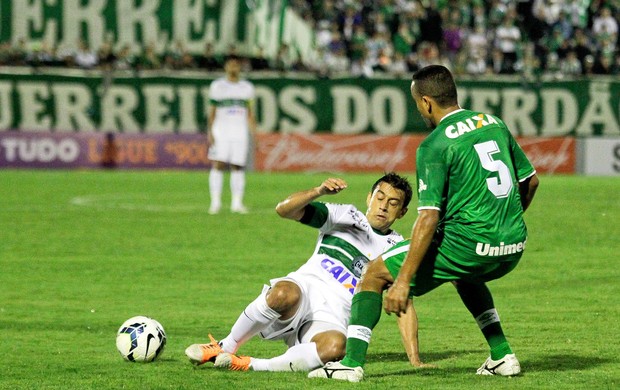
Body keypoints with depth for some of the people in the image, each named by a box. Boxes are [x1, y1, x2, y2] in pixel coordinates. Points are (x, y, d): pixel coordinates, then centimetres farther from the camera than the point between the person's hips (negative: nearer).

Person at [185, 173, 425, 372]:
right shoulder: (345, 215, 13)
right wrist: (319, 191, -17)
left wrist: (414, 360, -1)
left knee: (335, 346, -39)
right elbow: (284, 210, 2)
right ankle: (225, 348, -20)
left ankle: (251, 365, -33)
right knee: (285, 294, -40)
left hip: (333, 319, 0)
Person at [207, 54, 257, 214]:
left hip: (240, 132, 2)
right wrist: (210, 133, -5)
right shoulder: (217, 86, 5)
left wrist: (254, 134, 8)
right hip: (221, 130, -2)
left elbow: (250, 113, 15)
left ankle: (237, 203, 5)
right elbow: (211, 112, 4)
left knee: (238, 167, 1)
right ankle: (215, 202, -9)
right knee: (218, 165, -10)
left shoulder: (247, 87, 12)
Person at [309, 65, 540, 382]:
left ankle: (353, 362, 0)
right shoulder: (494, 123, 10)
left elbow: (428, 218, -17)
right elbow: (530, 181, 19)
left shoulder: (434, 146, -11)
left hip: (468, 244, -7)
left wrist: (403, 281, -16)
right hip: (514, 247, 7)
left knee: (375, 273, 6)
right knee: (465, 277, 40)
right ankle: (503, 356, 30)